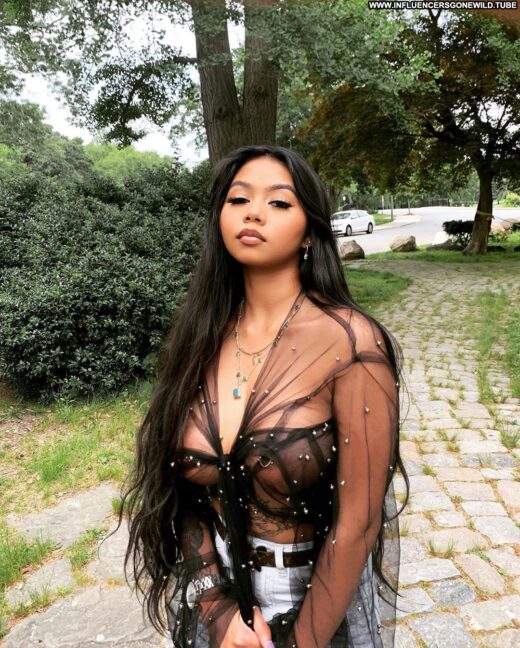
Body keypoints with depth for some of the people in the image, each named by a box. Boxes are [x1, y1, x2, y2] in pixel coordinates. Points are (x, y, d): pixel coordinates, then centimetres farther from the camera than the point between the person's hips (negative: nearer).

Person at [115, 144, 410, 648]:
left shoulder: (351, 342, -23)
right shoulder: (201, 338, -9)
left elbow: (357, 525, -19)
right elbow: (180, 487, -3)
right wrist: (216, 607, -10)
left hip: (322, 601, -3)